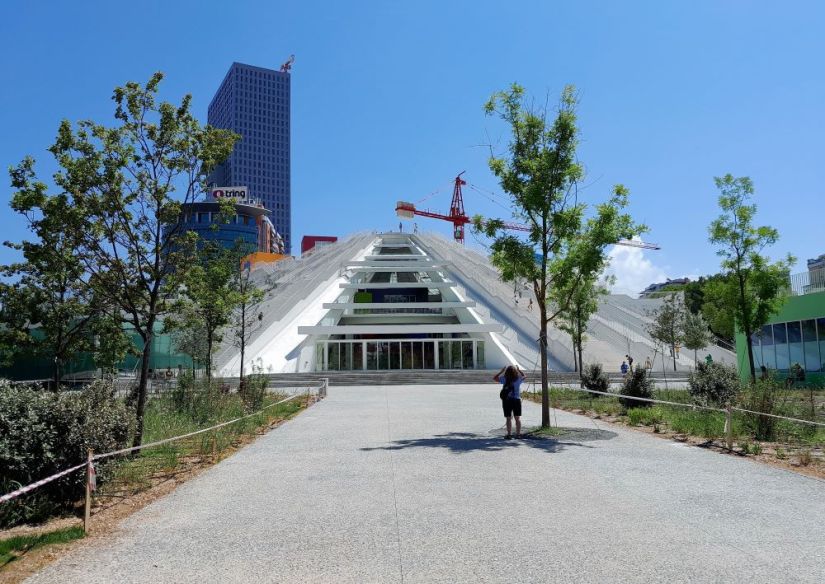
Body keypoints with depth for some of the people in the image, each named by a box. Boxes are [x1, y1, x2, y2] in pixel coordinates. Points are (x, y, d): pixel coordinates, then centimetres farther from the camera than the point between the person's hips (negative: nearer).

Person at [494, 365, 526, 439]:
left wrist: (501, 371, 8)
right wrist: (519, 370, 22)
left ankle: (509, 434, 4)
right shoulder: (518, 379, -6)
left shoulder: (504, 379, -10)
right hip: (516, 400, 1)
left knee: (508, 418, 4)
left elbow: (494, 378, 4)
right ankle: (518, 434, 14)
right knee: (517, 418, 11)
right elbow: (524, 376, 16)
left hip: (507, 400, -1)